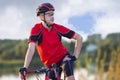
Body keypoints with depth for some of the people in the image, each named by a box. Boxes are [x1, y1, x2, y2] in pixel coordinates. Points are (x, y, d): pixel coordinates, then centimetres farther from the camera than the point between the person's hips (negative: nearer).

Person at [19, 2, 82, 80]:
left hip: (63, 56, -1)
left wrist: (75, 56, -12)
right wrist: (24, 68, -39)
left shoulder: (57, 28, -14)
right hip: (50, 63, 1)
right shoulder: (36, 29, -17)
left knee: (67, 65, -32)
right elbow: (31, 49, -28)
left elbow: (79, 37, -6)